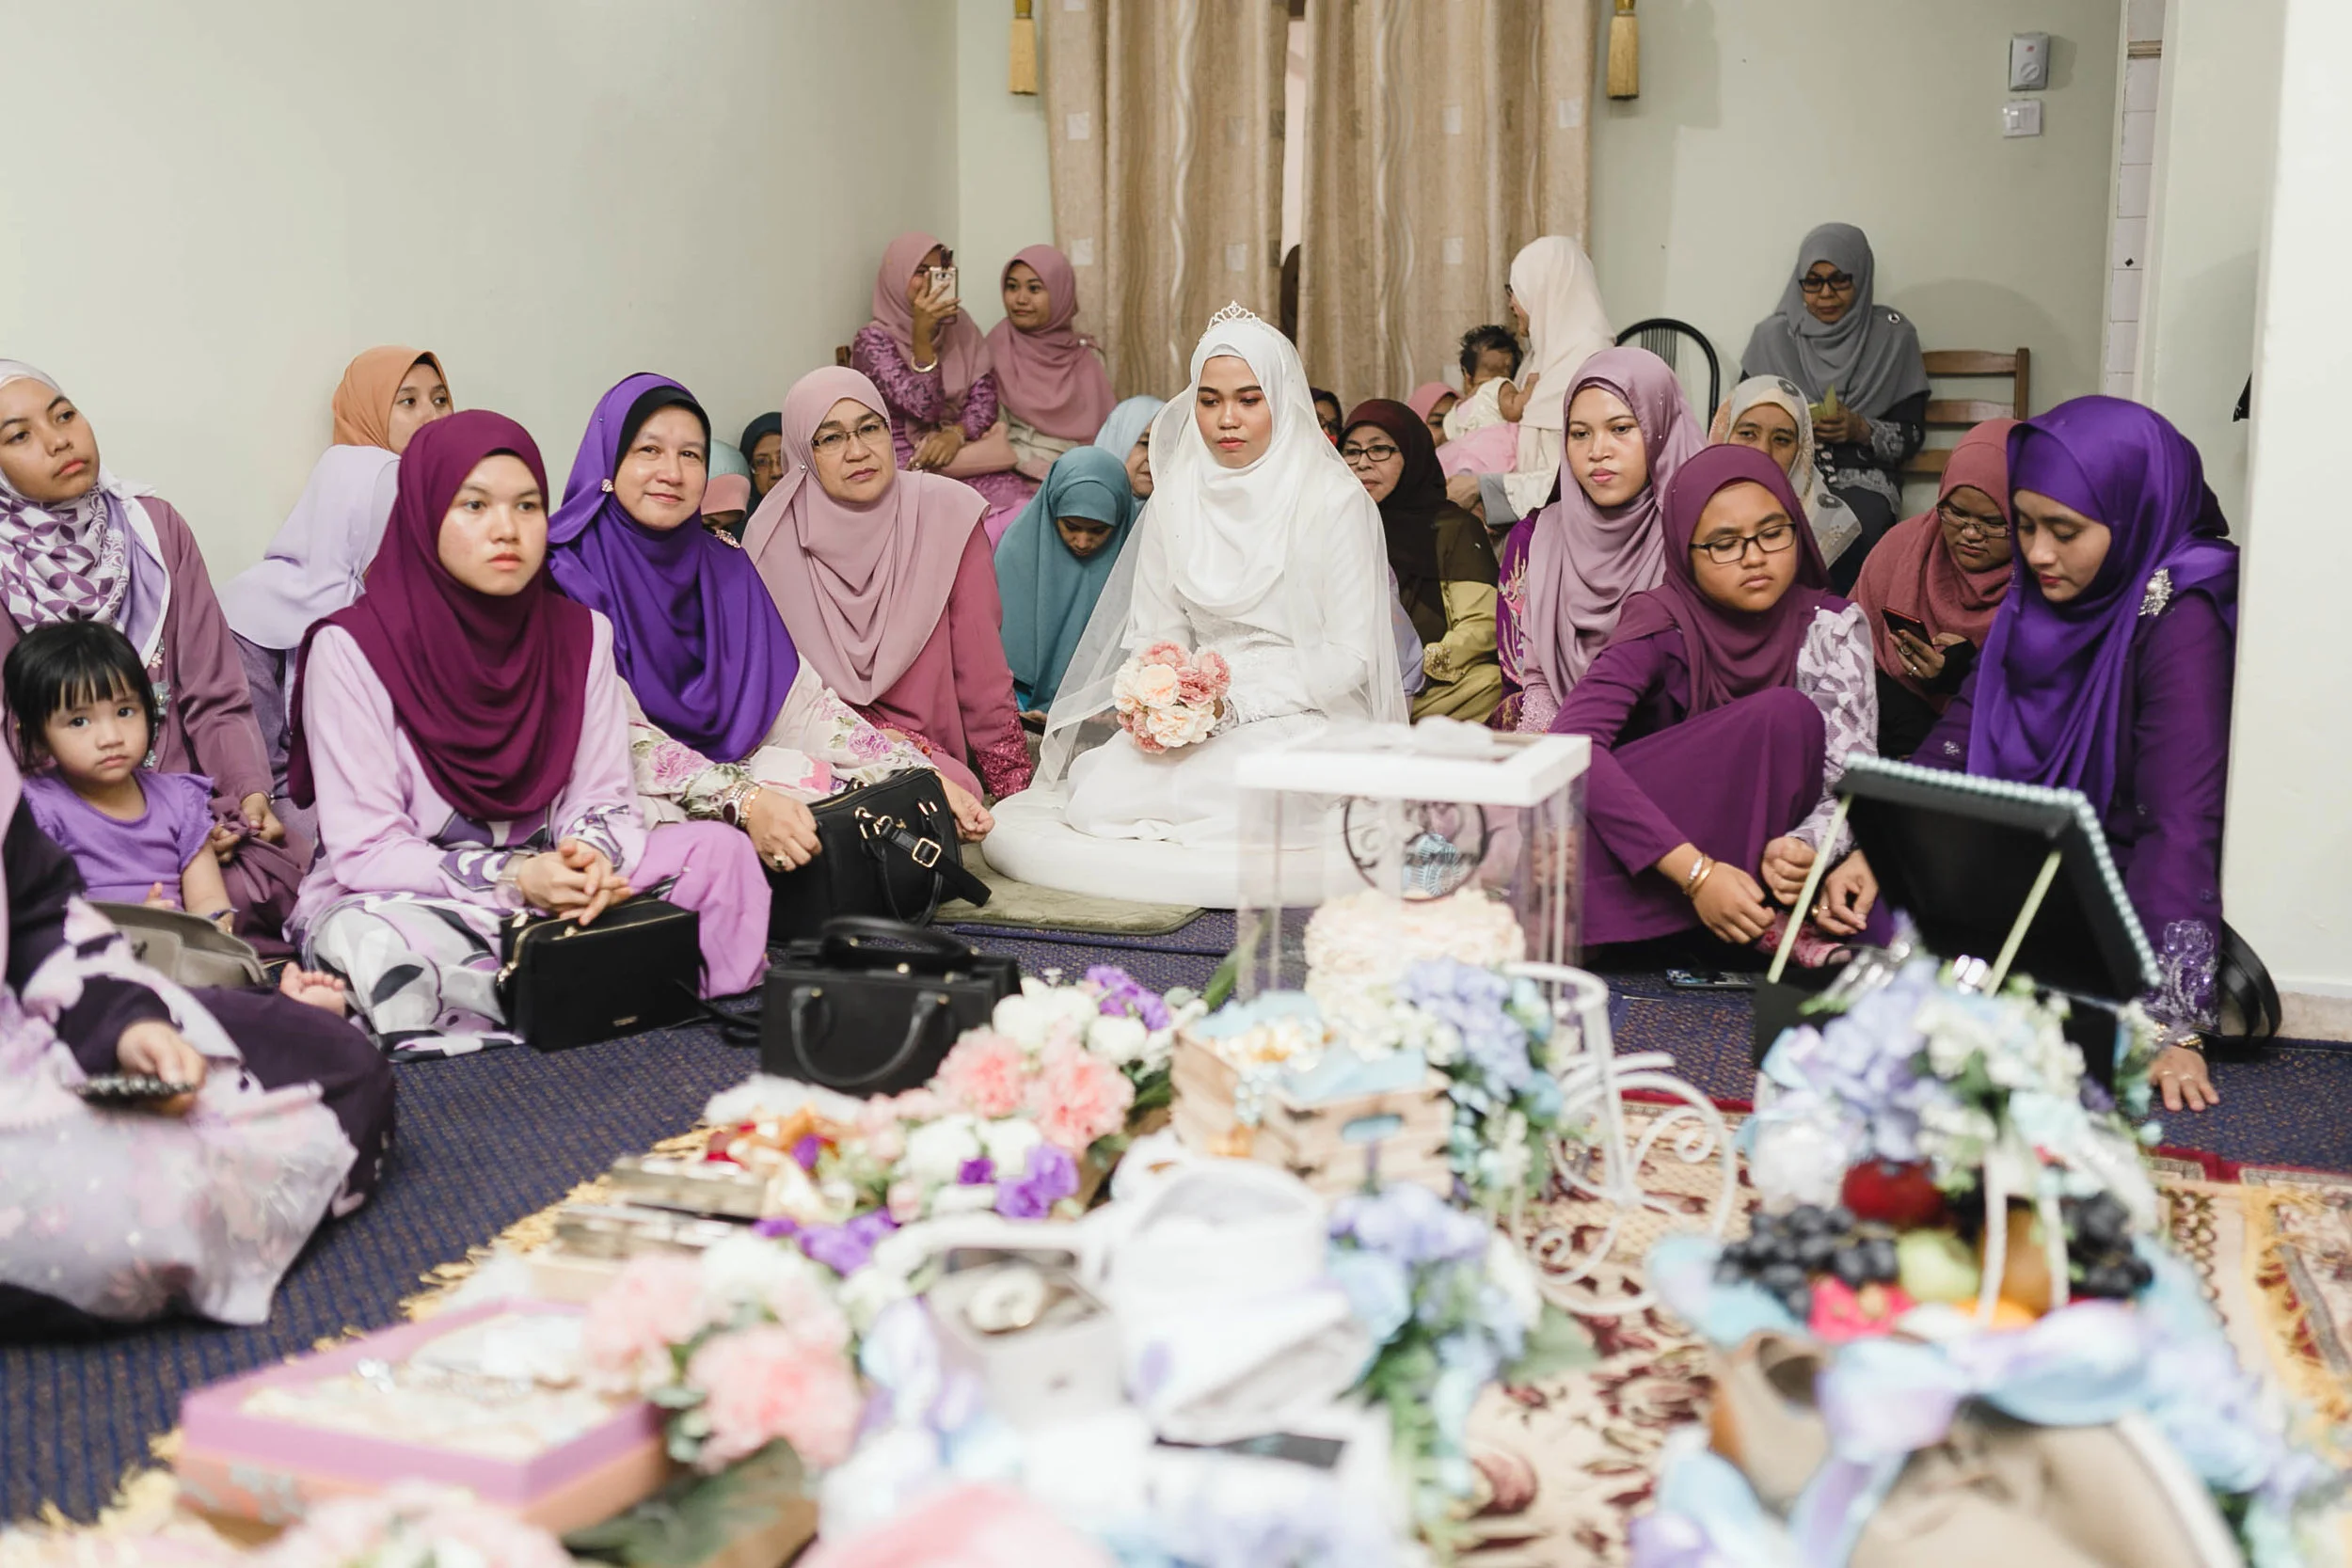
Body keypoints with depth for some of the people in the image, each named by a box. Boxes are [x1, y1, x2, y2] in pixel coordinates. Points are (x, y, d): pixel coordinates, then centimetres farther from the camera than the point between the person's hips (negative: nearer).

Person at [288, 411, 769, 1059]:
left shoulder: (581, 634, 1)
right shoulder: (352, 648, -13)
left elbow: (604, 799, 2)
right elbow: (366, 850, -15)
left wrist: (590, 858, -24)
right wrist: (512, 878, -29)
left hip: (544, 884, 4)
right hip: (395, 897, -4)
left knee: (720, 849, -14)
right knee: (379, 944, -40)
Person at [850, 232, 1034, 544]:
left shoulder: (959, 327, 11)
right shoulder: (873, 340, -4)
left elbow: (985, 398, 6)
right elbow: (924, 406, -14)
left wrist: (956, 434, -14)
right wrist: (921, 335, -22)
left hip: (964, 455, 5)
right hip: (906, 467, -5)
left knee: (1026, 510, -25)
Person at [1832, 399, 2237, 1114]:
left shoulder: (2177, 621, -19)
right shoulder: (2037, 599, 4)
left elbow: (2180, 827, -27)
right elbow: (1955, 746, 3)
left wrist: (2172, 1023, -34)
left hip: (2115, 888, -7)